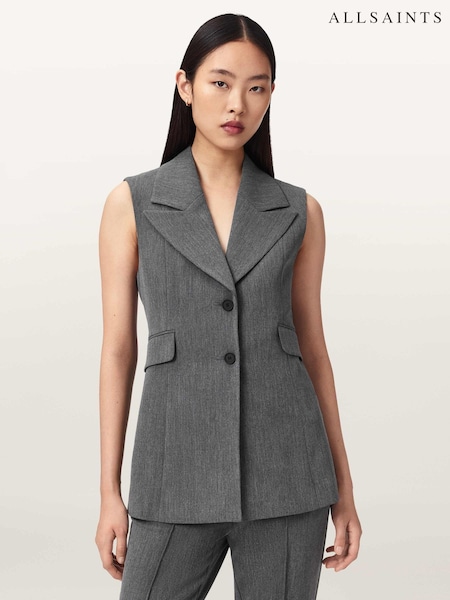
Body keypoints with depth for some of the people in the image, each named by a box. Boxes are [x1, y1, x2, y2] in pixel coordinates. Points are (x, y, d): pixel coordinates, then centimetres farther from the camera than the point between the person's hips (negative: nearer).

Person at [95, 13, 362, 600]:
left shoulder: (299, 212, 6)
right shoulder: (132, 203, 2)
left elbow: (311, 346, 10)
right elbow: (118, 350, 3)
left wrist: (343, 487, 10)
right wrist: (110, 494, 2)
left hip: (284, 472, 1)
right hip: (182, 474, -1)